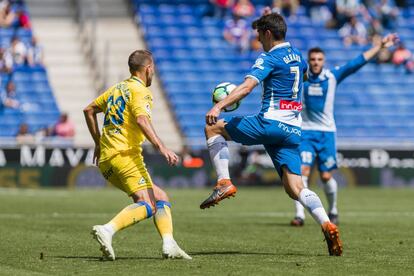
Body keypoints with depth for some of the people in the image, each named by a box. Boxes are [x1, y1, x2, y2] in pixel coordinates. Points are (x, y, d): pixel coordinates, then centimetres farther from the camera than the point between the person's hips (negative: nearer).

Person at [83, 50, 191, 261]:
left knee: (160, 197, 13)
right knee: (147, 205, -19)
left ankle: (169, 245, -4)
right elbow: (141, 119, -22)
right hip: (125, 154, -9)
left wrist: (98, 143, 34)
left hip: (106, 159, 9)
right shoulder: (139, 90, -4)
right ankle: (107, 230, -39)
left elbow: (89, 110, 29)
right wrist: (161, 147, -28)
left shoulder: (117, 88, 21)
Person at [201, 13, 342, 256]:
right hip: (293, 129, 7)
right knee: (295, 187, 3)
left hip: (271, 123, -7)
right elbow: (305, 72, 42)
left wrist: (219, 106, -30)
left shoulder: (270, 58, -7)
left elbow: (247, 87, -21)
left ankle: (225, 182, -5)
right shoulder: (298, 56, 17)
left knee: (214, 127, 8)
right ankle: (327, 225, -19)